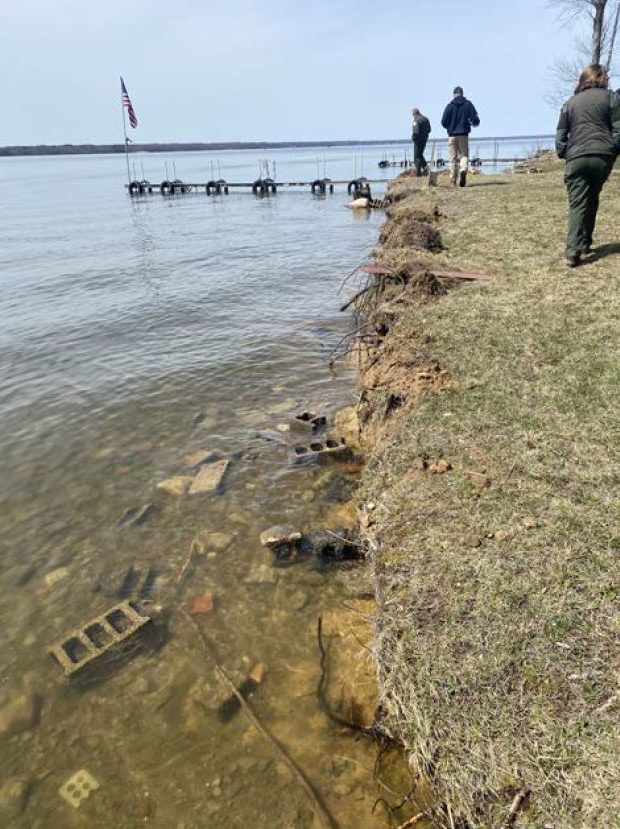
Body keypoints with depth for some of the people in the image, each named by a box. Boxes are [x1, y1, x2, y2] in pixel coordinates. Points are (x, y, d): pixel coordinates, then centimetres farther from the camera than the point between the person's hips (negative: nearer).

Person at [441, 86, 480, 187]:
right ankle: (464, 170, -23)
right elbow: (475, 120, -1)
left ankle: (453, 182, 3)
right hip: (464, 134, 1)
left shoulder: (450, 106, 0)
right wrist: (473, 123, 23)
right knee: (464, 155, 9)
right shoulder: (468, 104, 4)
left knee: (453, 158, 5)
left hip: (452, 135, -1)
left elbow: (444, 122, -2)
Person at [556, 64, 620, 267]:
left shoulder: (570, 103, 16)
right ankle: (585, 243, 17)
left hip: (576, 158, 0)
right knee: (591, 200, 17)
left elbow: (560, 135, 12)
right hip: (602, 157, 0)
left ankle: (573, 251, -21)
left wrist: (564, 154, 20)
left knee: (577, 204, -5)